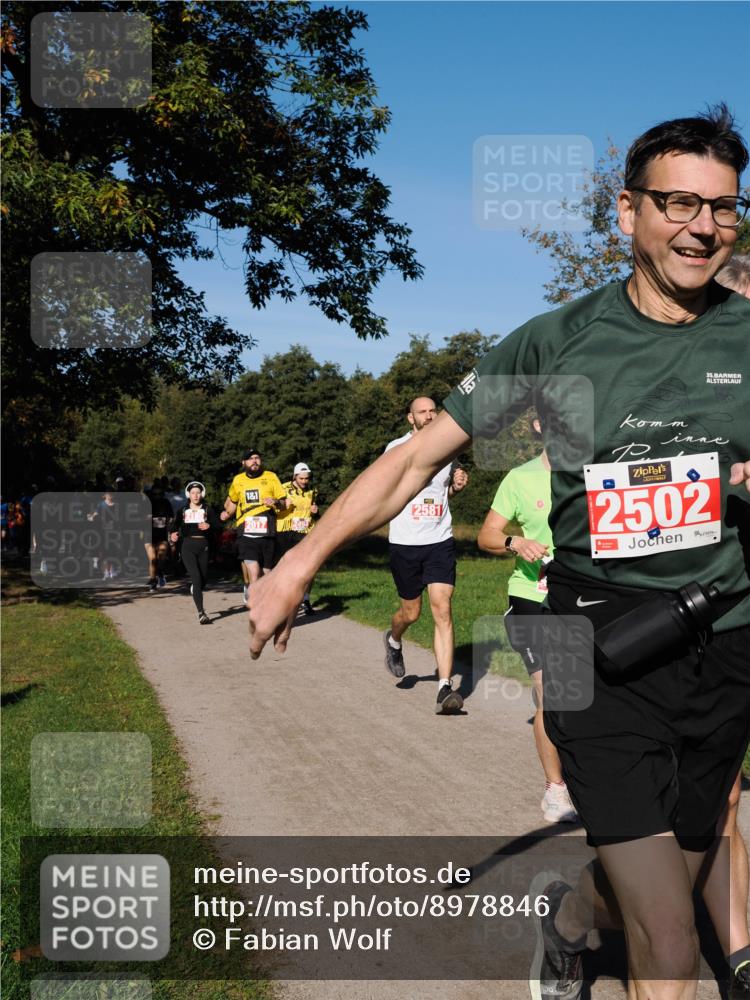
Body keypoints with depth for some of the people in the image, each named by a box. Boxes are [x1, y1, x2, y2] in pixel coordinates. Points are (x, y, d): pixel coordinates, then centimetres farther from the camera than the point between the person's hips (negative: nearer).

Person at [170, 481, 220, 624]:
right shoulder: (183, 511, 11)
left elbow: (218, 525, 0)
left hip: (203, 546, 2)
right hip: (188, 545, -2)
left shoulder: (208, 510, 8)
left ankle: (195, 589, 49)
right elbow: (175, 524, 7)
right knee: (197, 578, -15)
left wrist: (209, 526, -21)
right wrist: (173, 534, -15)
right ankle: (201, 613, -18)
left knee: (204, 578, 10)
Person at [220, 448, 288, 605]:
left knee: (265, 574, 9)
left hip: (267, 533, 1)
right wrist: (228, 513, 11)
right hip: (246, 534, -1)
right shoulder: (237, 480, 10)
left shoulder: (271, 477, 5)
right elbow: (232, 500, 30)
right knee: (253, 572, -19)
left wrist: (275, 502, -15)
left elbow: (283, 504, 6)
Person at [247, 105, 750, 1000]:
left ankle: (568, 913, 50)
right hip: (602, 653, -3)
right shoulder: (560, 341, -3)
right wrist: (297, 565, 0)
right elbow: (418, 458, 1)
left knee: (647, 897, 18)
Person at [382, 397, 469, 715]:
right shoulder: (397, 448, -2)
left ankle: (445, 689, -12)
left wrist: (457, 485, 2)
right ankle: (393, 641, 48)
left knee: (442, 611, -11)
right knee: (411, 612, 11)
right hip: (404, 543, -2)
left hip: (440, 541, 2)